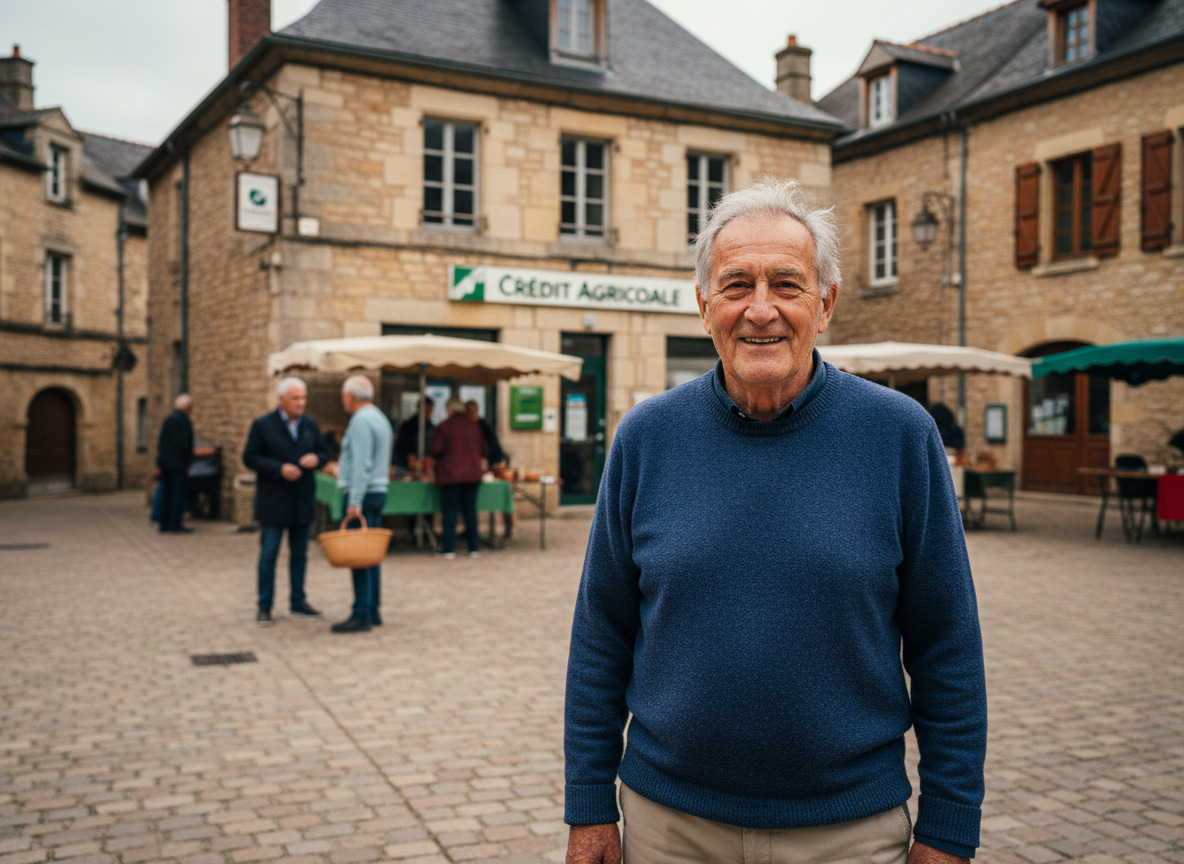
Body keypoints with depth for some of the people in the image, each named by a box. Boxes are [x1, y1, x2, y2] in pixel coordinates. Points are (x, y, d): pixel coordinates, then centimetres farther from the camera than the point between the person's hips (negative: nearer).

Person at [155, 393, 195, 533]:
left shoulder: (168, 419, 12)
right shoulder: (185, 421, -12)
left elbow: (161, 442, 13)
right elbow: (184, 444, -18)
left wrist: (159, 463, 15)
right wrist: (187, 462, -8)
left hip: (165, 463, 8)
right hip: (178, 464, -8)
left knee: (167, 494, 11)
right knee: (179, 494, -4)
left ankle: (164, 524, 14)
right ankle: (175, 525, -5)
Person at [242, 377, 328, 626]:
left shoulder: (310, 425, 8)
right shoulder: (263, 425, -5)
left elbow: (324, 452, 13)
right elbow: (250, 457, -9)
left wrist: (316, 459, -11)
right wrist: (280, 468, -20)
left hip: (303, 501, 5)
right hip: (273, 502, -4)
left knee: (300, 555, 11)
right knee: (268, 555, -1)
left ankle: (297, 603, 21)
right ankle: (264, 607, 8)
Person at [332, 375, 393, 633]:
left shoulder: (361, 421, -14)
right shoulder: (379, 418, 17)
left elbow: (361, 464, -21)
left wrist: (354, 502, -22)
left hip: (362, 495, -10)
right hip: (378, 490, 10)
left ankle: (361, 615, -7)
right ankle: (373, 609, 15)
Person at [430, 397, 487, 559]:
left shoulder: (445, 426, -7)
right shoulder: (474, 426, 6)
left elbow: (436, 450, -10)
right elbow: (483, 451, 9)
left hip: (450, 475, -4)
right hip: (473, 474, 4)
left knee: (449, 511, 0)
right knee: (470, 510, 9)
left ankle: (449, 549, -3)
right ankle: (473, 548, 9)